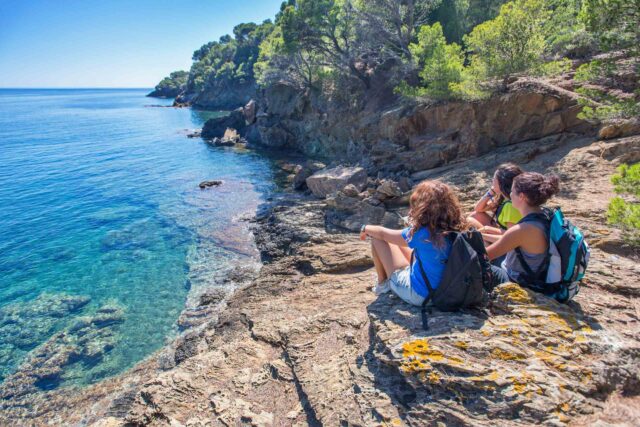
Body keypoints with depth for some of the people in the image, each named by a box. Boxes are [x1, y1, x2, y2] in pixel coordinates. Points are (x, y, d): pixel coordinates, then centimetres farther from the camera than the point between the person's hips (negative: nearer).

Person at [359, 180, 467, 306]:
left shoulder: (422, 233, -28)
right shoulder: (454, 230, -12)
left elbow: (383, 234, -11)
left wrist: (366, 229, 11)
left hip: (418, 294, -7)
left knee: (377, 239, 0)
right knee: (397, 241, 19)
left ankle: (383, 283, 20)